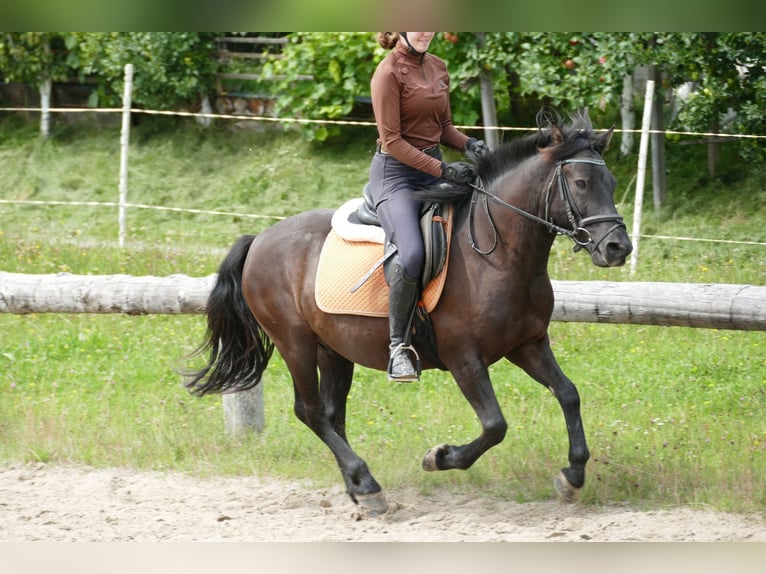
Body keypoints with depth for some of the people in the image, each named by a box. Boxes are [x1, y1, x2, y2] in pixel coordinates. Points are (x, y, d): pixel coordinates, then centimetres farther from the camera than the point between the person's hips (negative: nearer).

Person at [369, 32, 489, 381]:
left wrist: (468, 144, -3)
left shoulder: (437, 68, 11)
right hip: (396, 172, -8)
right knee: (411, 254, -29)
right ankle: (398, 346, -19)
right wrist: (443, 170, -22)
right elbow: (391, 139, -16)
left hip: (433, 168, 8)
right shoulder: (389, 72, -12)